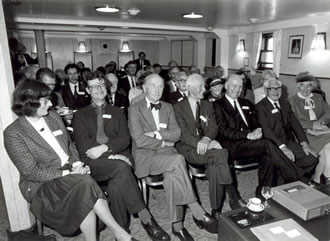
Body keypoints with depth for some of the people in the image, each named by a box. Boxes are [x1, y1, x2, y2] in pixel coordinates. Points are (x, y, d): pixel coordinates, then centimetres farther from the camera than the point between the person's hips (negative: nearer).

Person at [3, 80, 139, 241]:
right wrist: (66, 173, -19)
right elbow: (31, 172, -13)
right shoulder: (13, 133, -10)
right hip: (41, 185, -5)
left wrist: (76, 164, -5)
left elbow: (69, 144, 14)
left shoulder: (53, 116, 8)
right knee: (86, 184, -29)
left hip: (69, 174, 5)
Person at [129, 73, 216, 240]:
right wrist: (163, 143, -7)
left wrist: (158, 134, -9)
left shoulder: (168, 108, 17)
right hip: (145, 156, -4)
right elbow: (139, 140, -10)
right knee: (178, 160, -32)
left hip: (167, 152, 4)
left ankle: (177, 225, -17)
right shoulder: (135, 109, 2)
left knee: (172, 174, -30)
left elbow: (176, 134, 5)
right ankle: (197, 212, -23)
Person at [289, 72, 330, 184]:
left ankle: (317, 177, -11)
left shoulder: (318, 97, 20)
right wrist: (312, 124, -15)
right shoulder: (292, 101, 4)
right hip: (305, 133, -4)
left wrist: (320, 121, -9)